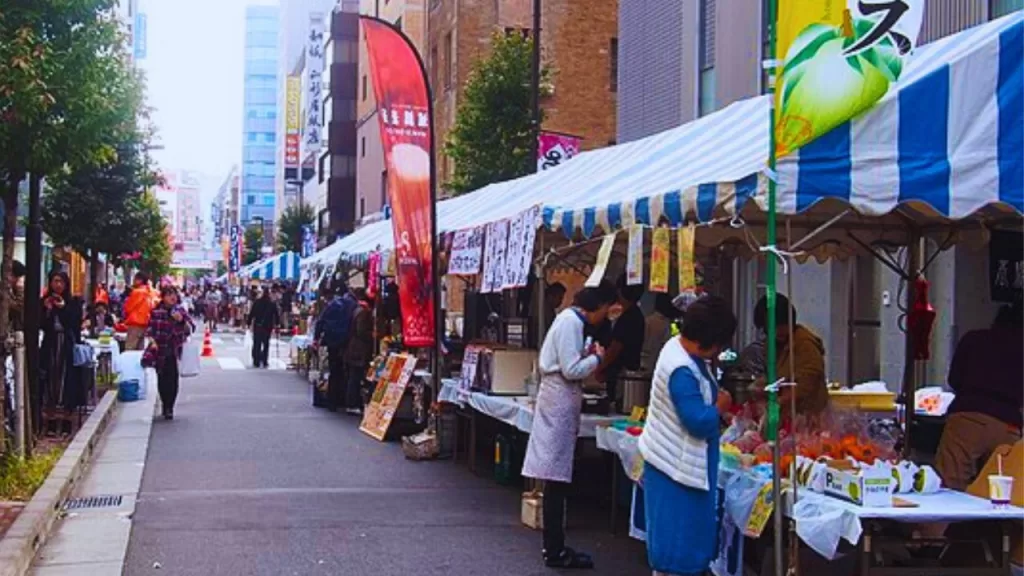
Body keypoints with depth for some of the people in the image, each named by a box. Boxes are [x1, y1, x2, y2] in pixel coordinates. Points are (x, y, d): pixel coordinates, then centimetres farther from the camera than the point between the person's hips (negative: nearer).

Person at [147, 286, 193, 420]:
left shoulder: (180, 310, 4)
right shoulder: (156, 312, 1)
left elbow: (190, 329, 2)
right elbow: (149, 329, 4)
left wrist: (181, 320, -16)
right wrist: (152, 341, -13)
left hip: (175, 351, 0)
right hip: (160, 350, 0)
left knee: (173, 379, -8)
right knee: (162, 378, 4)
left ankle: (169, 408, 0)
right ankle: (165, 405, 22)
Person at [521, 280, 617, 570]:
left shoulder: (570, 319, 15)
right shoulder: (571, 322, -16)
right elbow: (572, 370, -20)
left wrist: (586, 355, 9)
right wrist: (596, 358, -5)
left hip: (559, 402, 10)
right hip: (560, 404, -10)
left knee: (556, 479, 13)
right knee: (557, 478, -5)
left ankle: (554, 546, 19)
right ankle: (555, 551, 0)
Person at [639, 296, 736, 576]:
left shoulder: (679, 345, 3)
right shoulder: (682, 371, -29)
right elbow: (699, 422, -28)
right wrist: (720, 406, -11)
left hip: (679, 459, 10)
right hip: (678, 464, -10)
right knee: (677, 534, 0)